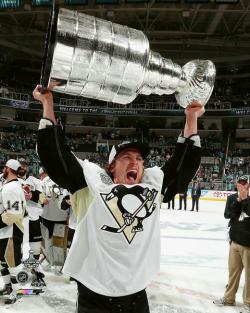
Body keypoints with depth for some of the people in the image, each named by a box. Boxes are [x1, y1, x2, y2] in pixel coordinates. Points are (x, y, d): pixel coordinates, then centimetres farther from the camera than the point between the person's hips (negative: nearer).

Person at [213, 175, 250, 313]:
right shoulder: (232, 198, 5)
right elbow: (227, 214, -5)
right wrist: (238, 201, -14)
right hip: (235, 240, 4)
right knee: (233, 271, 16)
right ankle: (229, 298, 32)